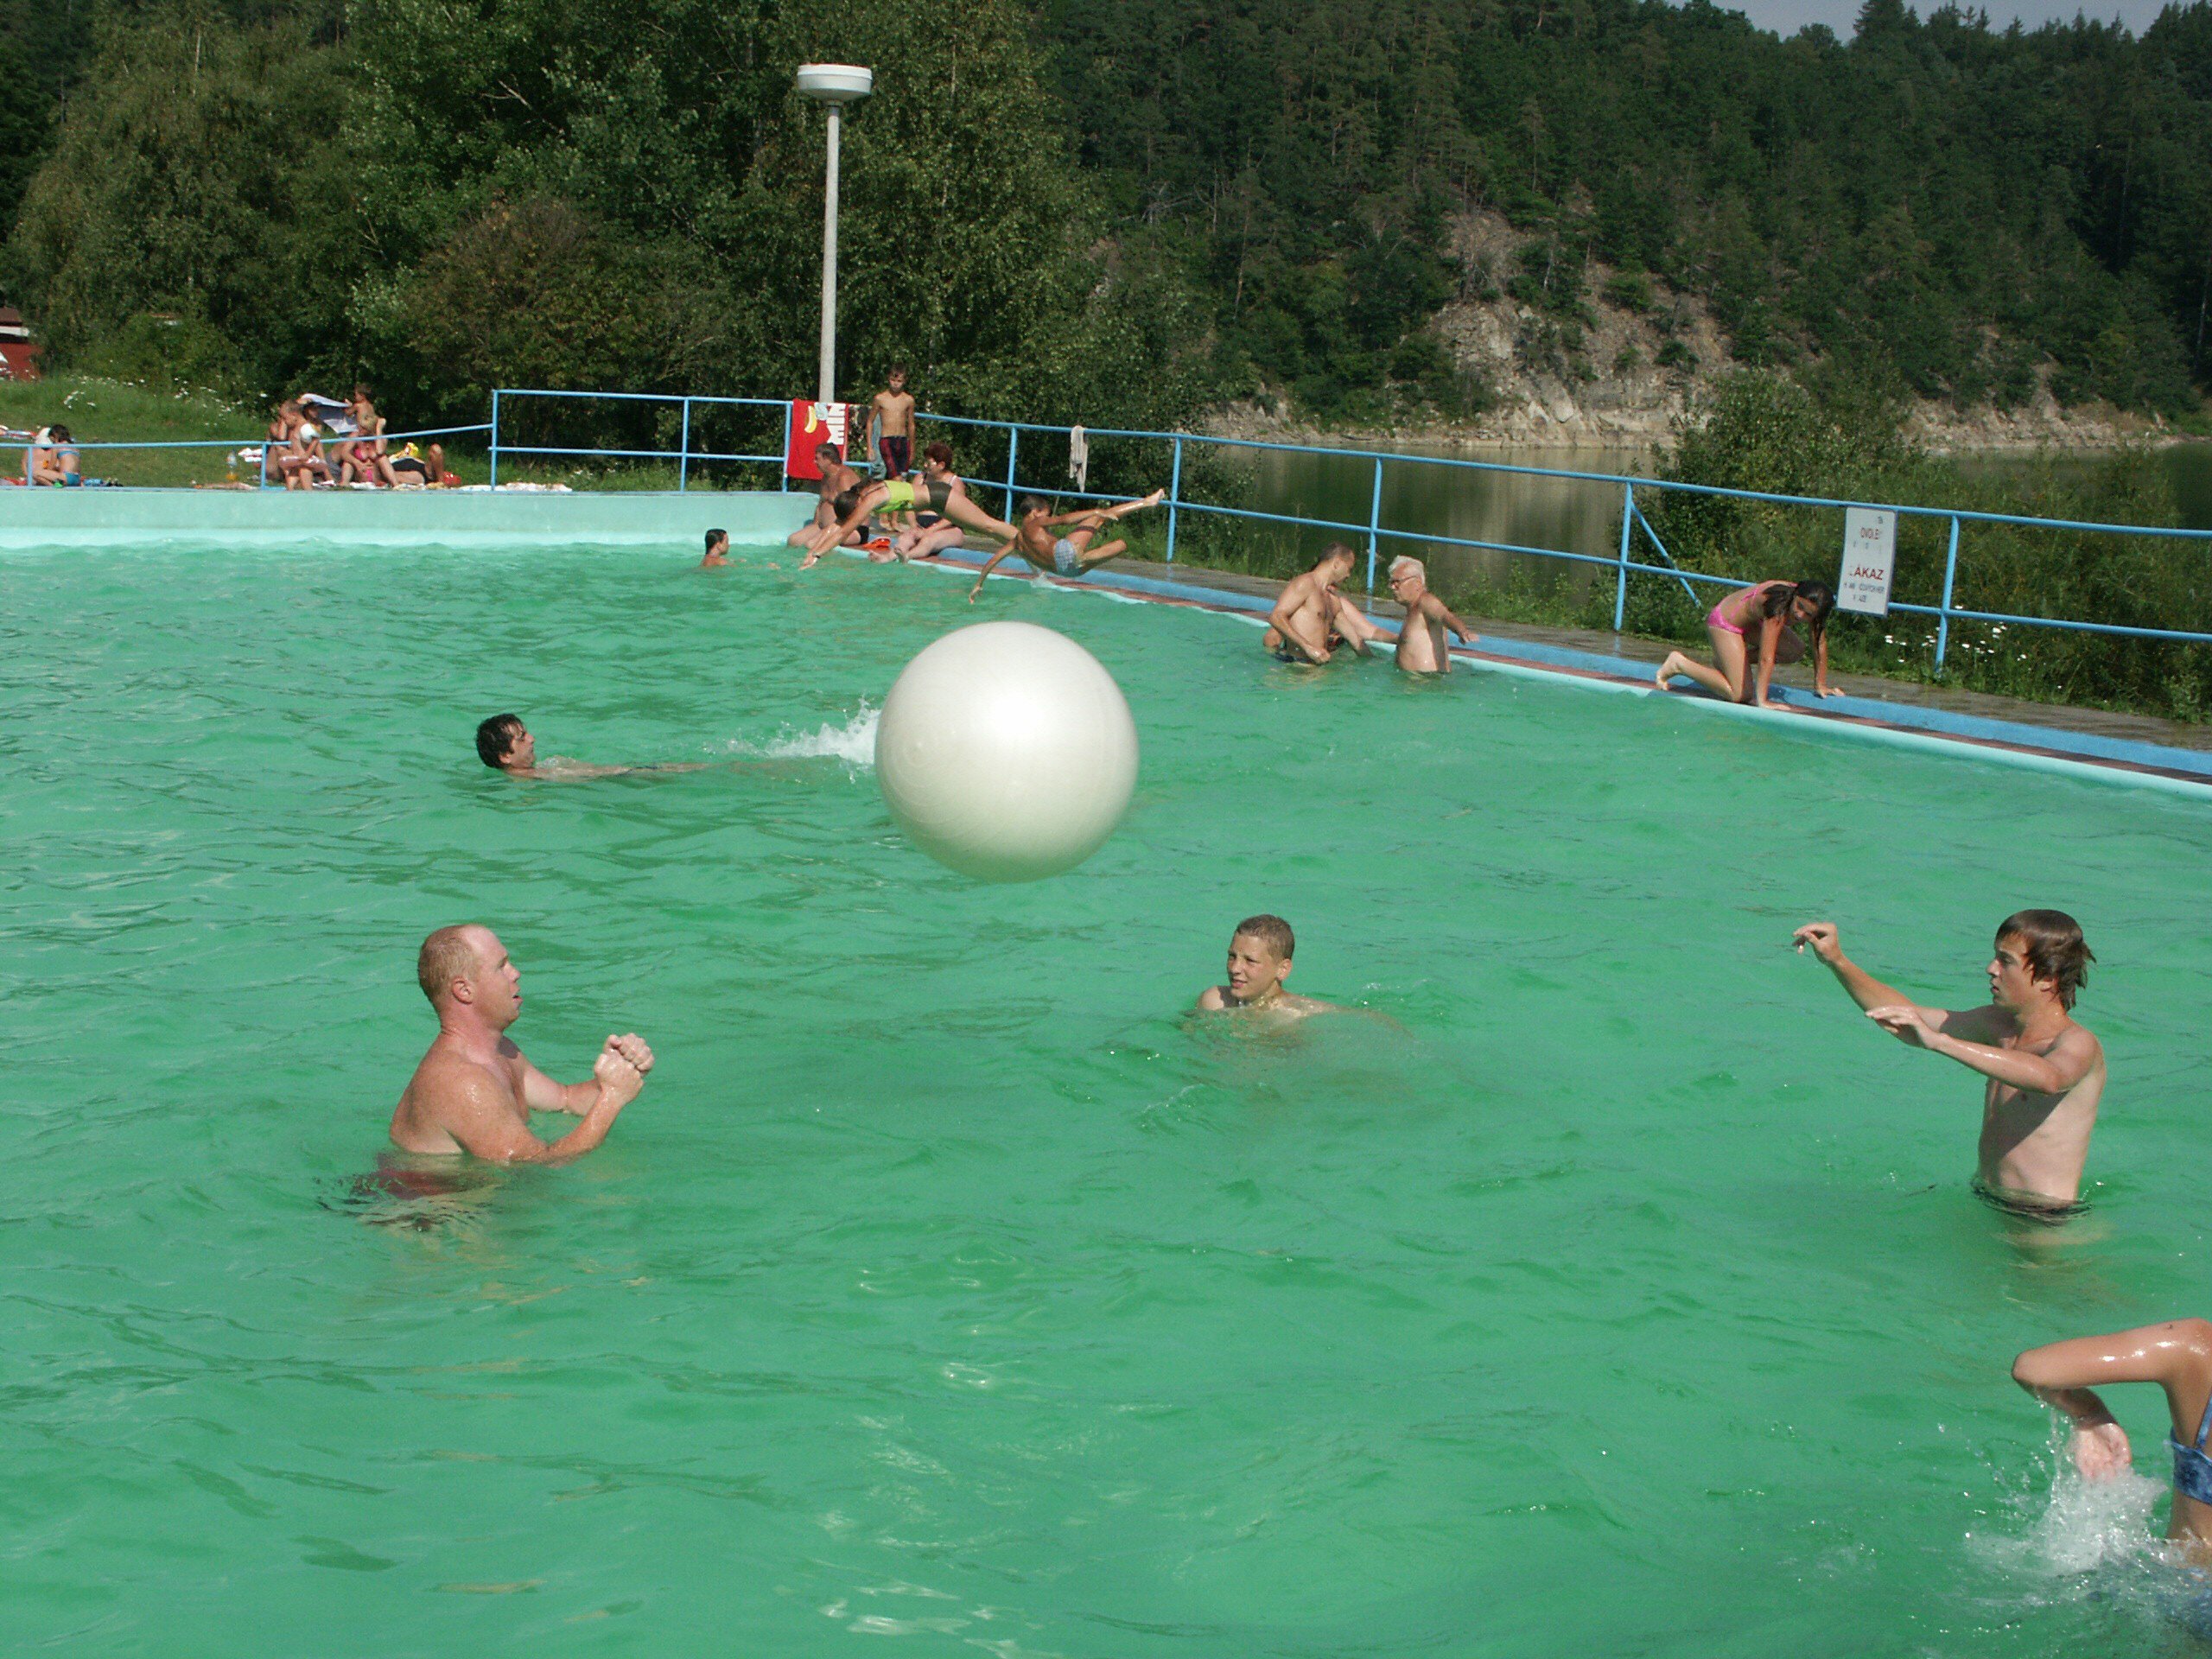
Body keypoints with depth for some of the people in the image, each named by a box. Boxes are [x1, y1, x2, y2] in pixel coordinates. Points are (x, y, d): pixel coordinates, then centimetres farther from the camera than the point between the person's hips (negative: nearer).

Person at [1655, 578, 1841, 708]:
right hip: (1725, 622, -9)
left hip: (1753, 621, 9)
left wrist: (1820, 685, -3)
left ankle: (1734, 659, 14)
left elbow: (1820, 644, -5)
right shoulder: (1778, 610, -38)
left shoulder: (1812, 605, -17)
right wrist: (1761, 701, -41)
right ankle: (1679, 663, -3)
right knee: (1740, 695, -16)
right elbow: (1766, 658, -40)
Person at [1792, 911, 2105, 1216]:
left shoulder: (2078, 1044, -13)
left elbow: (2047, 1079, -37)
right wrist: (1837, 961, 6)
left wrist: (1938, 1041, -43)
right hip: (1984, 1205, 7)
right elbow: (1910, 1019, 19)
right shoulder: (2000, 1024, 11)